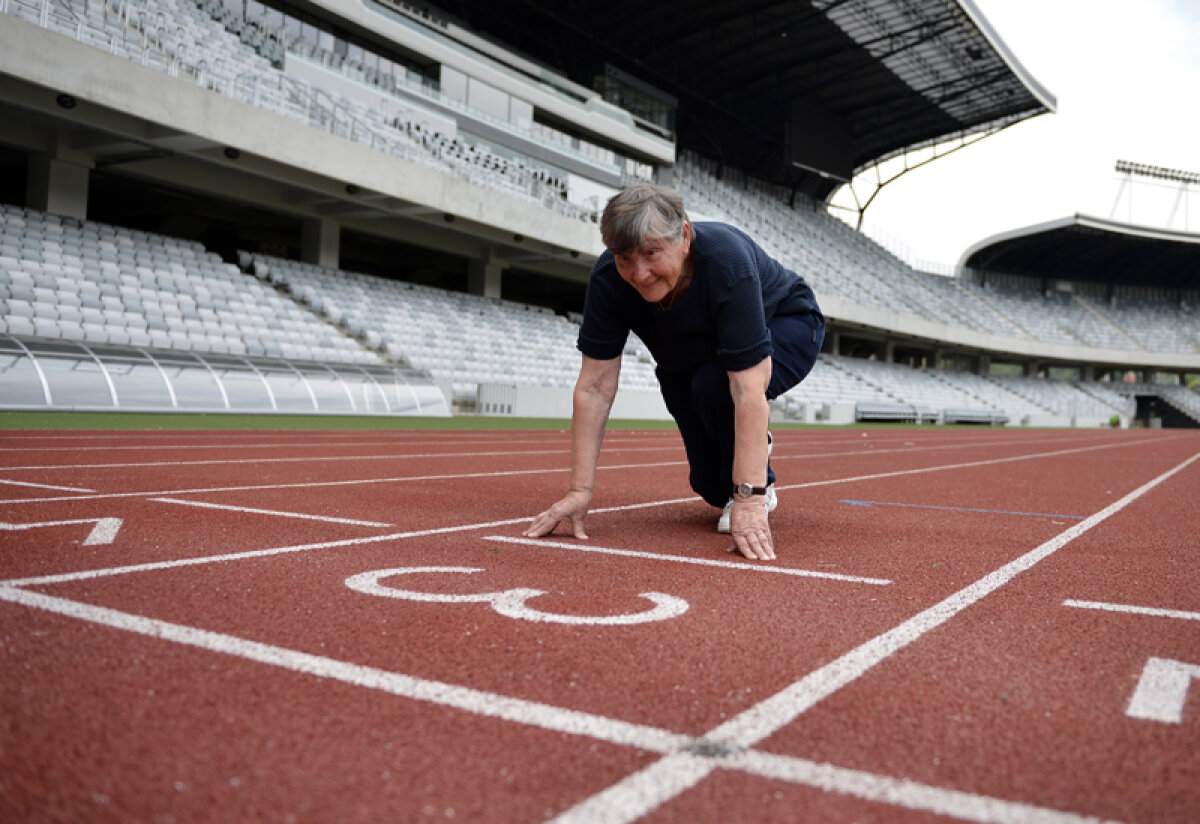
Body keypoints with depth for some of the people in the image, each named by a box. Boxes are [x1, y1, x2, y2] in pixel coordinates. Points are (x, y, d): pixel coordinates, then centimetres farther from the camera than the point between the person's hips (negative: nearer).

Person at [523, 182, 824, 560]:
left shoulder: (727, 262, -41)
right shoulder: (608, 278, -29)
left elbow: (749, 391, -45)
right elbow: (594, 388, -26)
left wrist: (748, 499, -50)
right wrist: (580, 491, -31)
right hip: (698, 351, 4)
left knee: (715, 384, -35)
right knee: (711, 486, -1)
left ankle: (757, 487, -9)